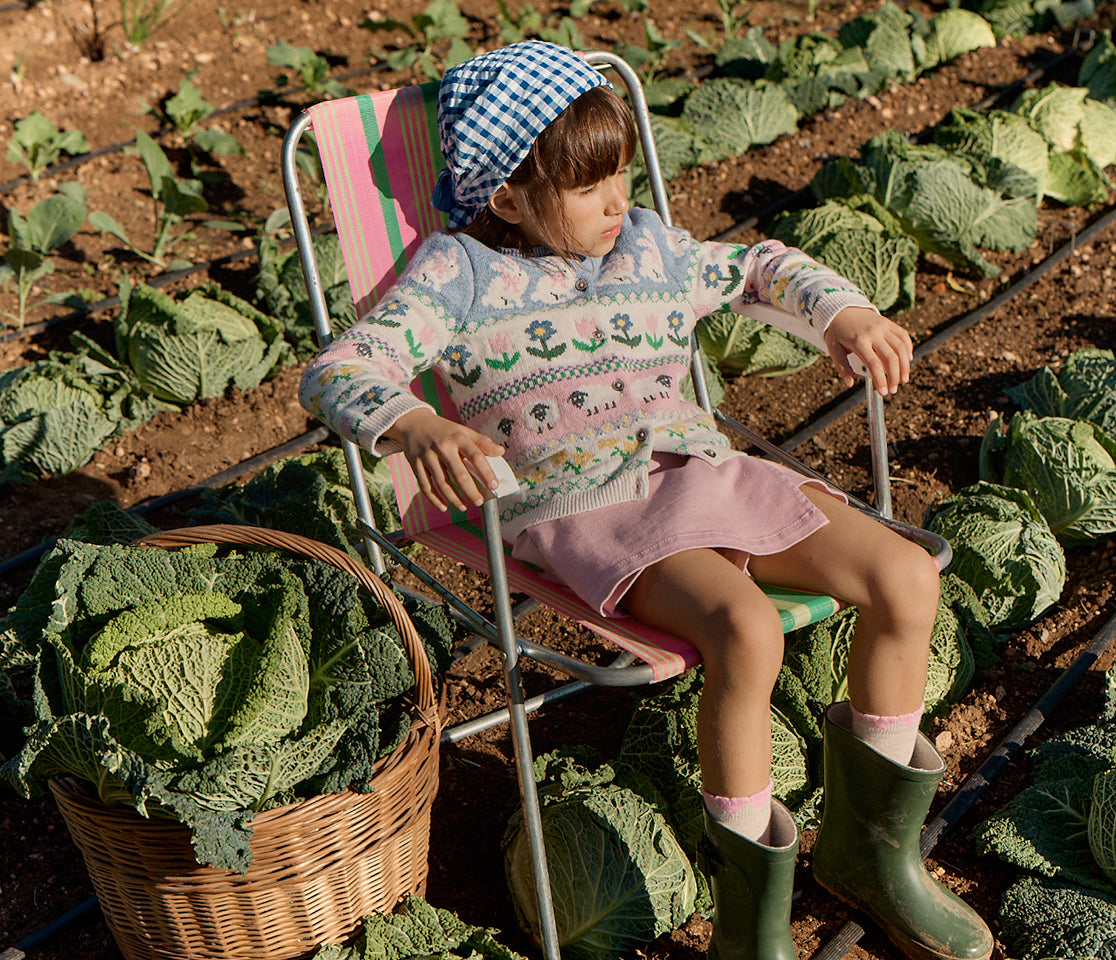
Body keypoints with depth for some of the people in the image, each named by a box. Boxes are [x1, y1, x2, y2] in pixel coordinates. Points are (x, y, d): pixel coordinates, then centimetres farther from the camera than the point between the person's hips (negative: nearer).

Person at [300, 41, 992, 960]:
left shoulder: (648, 246, 17)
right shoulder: (459, 273, 1)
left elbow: (761, 268, 31)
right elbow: (339, 371, -9)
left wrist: (845, 314, 11)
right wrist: (415, 425, -31)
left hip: (700, 468, 7)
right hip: (580, 509, -6)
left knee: (907, 576, -10)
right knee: (746, 630, -34)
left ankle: (868, 844, 10)